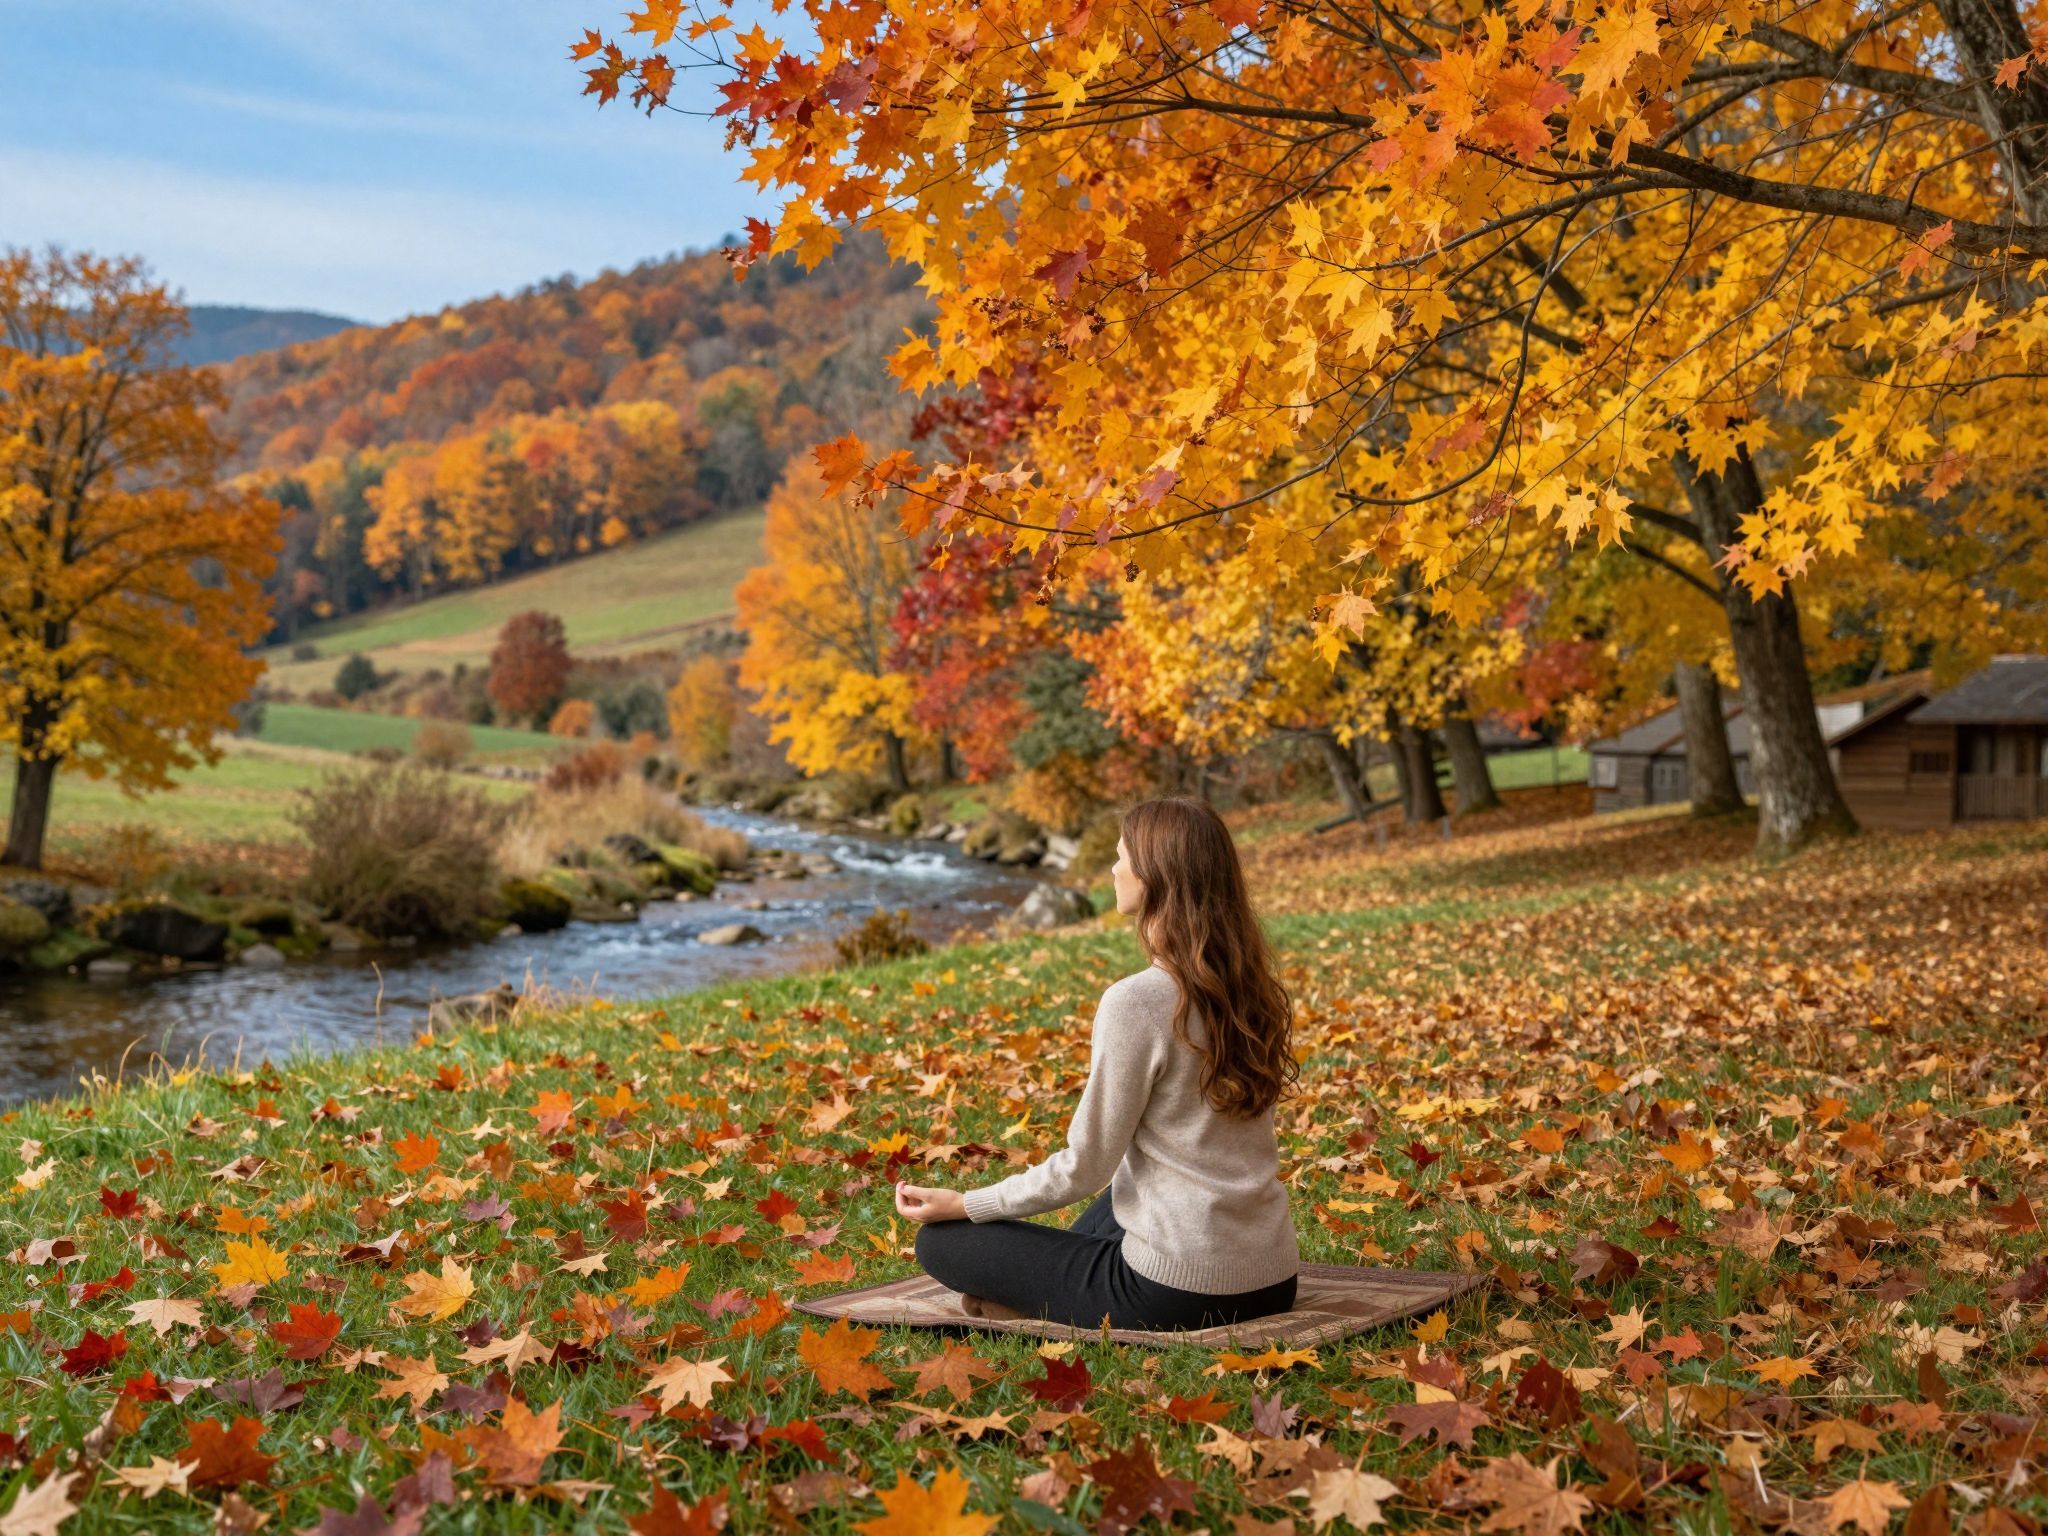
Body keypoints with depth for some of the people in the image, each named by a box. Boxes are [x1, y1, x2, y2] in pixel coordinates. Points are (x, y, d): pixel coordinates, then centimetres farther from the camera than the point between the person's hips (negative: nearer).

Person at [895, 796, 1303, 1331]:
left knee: (940, 1241, 7)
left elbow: (1083, 1168, -13)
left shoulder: (1136, 1002, -20)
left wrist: (959, 1204, -3)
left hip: (1182, 1290, -7)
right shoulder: (1248, 986, 2)